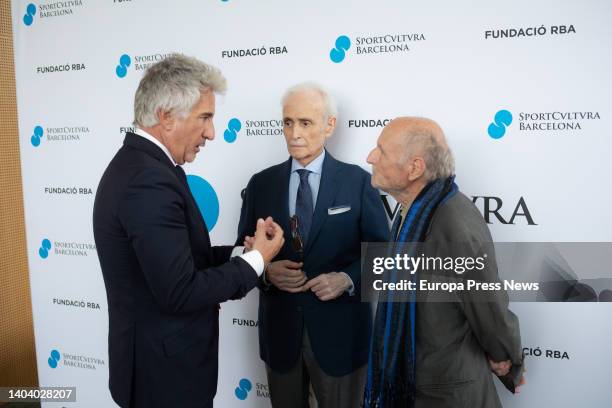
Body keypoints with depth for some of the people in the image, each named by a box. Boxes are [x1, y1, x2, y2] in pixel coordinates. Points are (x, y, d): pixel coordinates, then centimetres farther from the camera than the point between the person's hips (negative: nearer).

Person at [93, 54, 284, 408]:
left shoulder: (135, 165, 5)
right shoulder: (150, 181, -26)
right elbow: (179, 293, -27)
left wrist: (240, 252, -1)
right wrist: (256, 260, -16)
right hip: (166, 369, -9)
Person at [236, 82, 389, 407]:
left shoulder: (357, 180, -5)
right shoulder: (261, 183, 2)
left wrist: (348, 279, -19)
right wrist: (266, 270, -15)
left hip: (338, 329, -2)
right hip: (279, 328, 2)